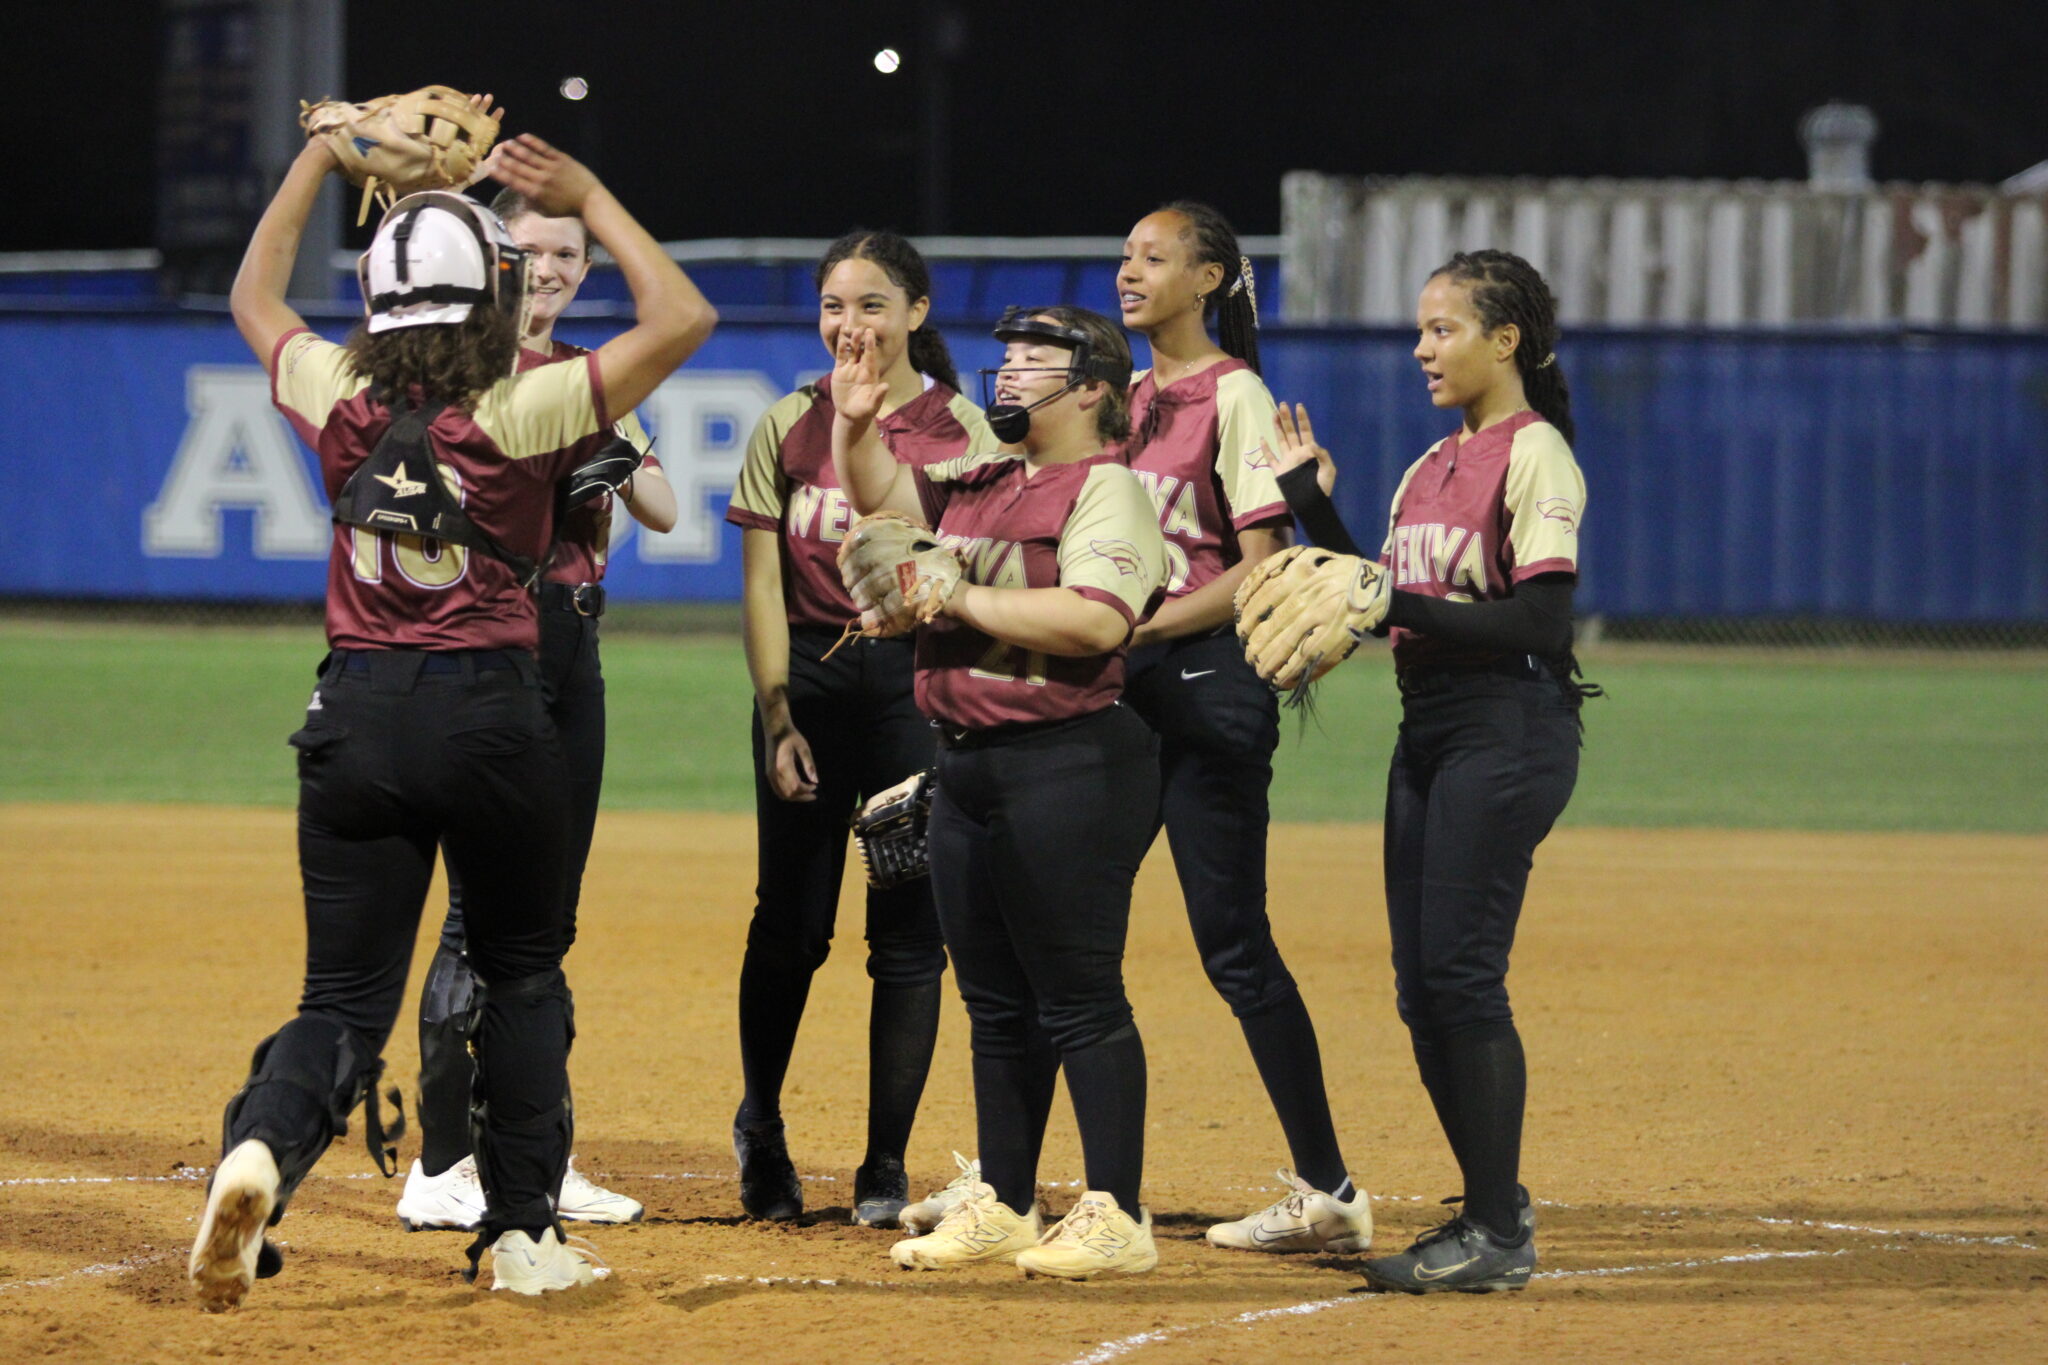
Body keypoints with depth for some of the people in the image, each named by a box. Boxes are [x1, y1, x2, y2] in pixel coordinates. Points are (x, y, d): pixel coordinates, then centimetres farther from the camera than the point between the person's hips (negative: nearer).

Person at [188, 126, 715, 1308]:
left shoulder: (339, 398, 0)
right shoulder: (522, 411, -10)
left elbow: (254, 296, 21)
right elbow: (682, 318, -8)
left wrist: (320, 158, 28)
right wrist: (591, 199, 1)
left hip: (357, 712, 3)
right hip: (492, 710, -2)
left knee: (347, 998, 3)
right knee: (522, 971, 17)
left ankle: (261, 1151, -26)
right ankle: (524, 1232, 18)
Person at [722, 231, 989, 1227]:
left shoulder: (965, 433, 2)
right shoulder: (790, 427, 7)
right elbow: (764, 584, 3)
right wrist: (778, 715, -4)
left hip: (919, 678, -1)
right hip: (809, 676, 1)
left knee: (909, 928, -1)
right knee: (790, 919, 4)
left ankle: (886, 1164, 6)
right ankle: (759, 1127, 25)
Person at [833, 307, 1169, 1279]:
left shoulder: (1106, 491, -10)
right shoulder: (978, 481, 17)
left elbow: (1098, 620, -24)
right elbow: (881, 498, 24)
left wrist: (962, 598, -17)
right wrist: (856, 422, 5)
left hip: (1068, 765, -9)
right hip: (967, 764, 9)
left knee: (1079, 999, -8)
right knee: (996, 1004, 13)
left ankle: (1117, 1217, -5)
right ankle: (1003, 1208, 19)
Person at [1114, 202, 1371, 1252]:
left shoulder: (1233, 396, -8)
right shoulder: (1130, 396, 15)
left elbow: (1260, 569, -15)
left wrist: (1136, 631, -21)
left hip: (1207, 677, -8)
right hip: (1121, 685, 8)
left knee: (1233, 943, -8)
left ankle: (1327, 1193, -4)